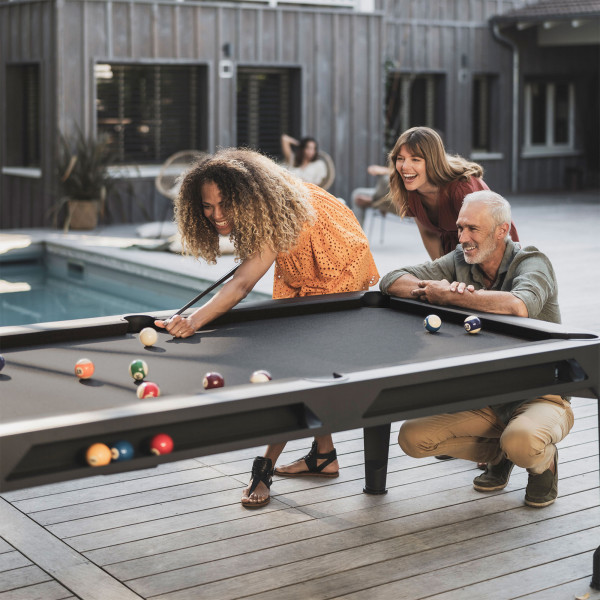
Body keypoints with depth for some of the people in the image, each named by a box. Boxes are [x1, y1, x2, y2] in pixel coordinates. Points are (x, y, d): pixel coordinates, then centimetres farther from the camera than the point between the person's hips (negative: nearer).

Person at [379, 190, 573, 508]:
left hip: (541, 396, -5)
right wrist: (428, 290, -23)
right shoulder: (460, 261, 1)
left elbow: (520, 306, -40)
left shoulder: (532, 263, -16)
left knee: (521, 442, -38)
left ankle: (544, 461, 2)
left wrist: (449, 294, -30)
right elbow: (392, 282, -1)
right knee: (412, 437, -12)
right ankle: (498, 454, 13)